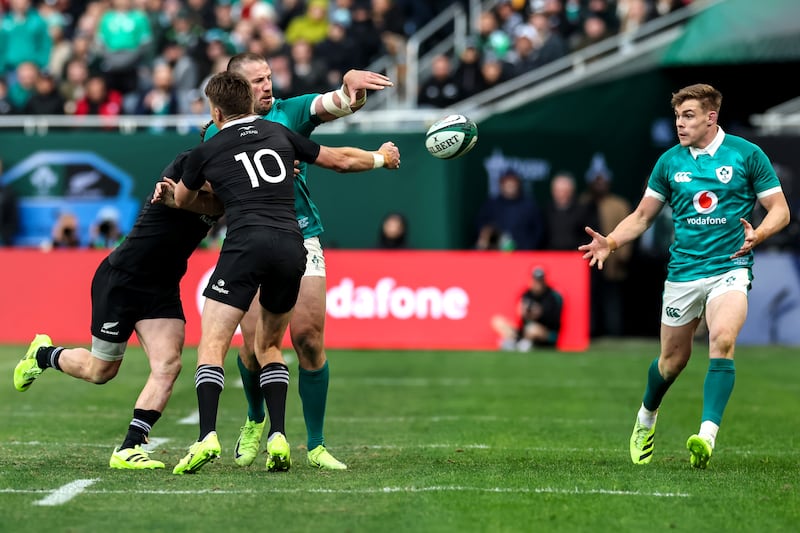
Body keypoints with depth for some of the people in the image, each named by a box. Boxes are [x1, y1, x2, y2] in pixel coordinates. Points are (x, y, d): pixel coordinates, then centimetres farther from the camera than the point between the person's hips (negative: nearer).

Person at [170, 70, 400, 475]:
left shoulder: (207, 151, 13)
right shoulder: (280, 135, 20)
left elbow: (181, 200, 32)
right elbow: (341, 160, 28)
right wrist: (382, 157, 47)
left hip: (246, 242, -4)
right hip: (291, 244, 4)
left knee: (211, 346, -3)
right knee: (269, 346, 20)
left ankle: (207, 437, -22)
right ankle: (278, 437, 4)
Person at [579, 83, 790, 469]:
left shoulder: (746, 154, -1)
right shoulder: (669, 162, 6)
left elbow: (780, 209, 1)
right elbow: (642, 216, 14)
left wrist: (757, 235, -20)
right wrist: (610, 242, -4)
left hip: (730, 267, -3)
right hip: (682, 273, 3)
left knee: (723, 340, -28)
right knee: (673, 359, 9)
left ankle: (707, 436, -33)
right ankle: (646, 418, 40)